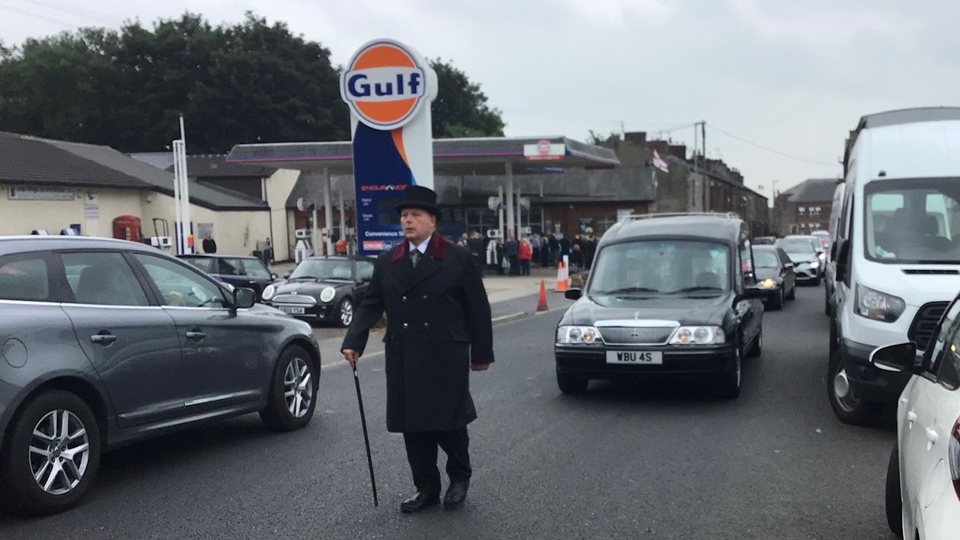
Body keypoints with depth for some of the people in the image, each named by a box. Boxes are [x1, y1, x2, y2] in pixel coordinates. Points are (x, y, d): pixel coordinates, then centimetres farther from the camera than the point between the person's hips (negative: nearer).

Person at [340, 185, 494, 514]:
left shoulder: (458, 259, -2)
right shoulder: (387, 262, 9)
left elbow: (478, 309, 1)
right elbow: (371, 305, 7)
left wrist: (481, 353, 1)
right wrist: (353, 342, -7)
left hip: (446, 360, -3)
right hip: (403, 361, 4)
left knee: (448, 422, 2)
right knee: (413, 426, 7)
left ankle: (460, 478, 28)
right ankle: (426, 488, 22)